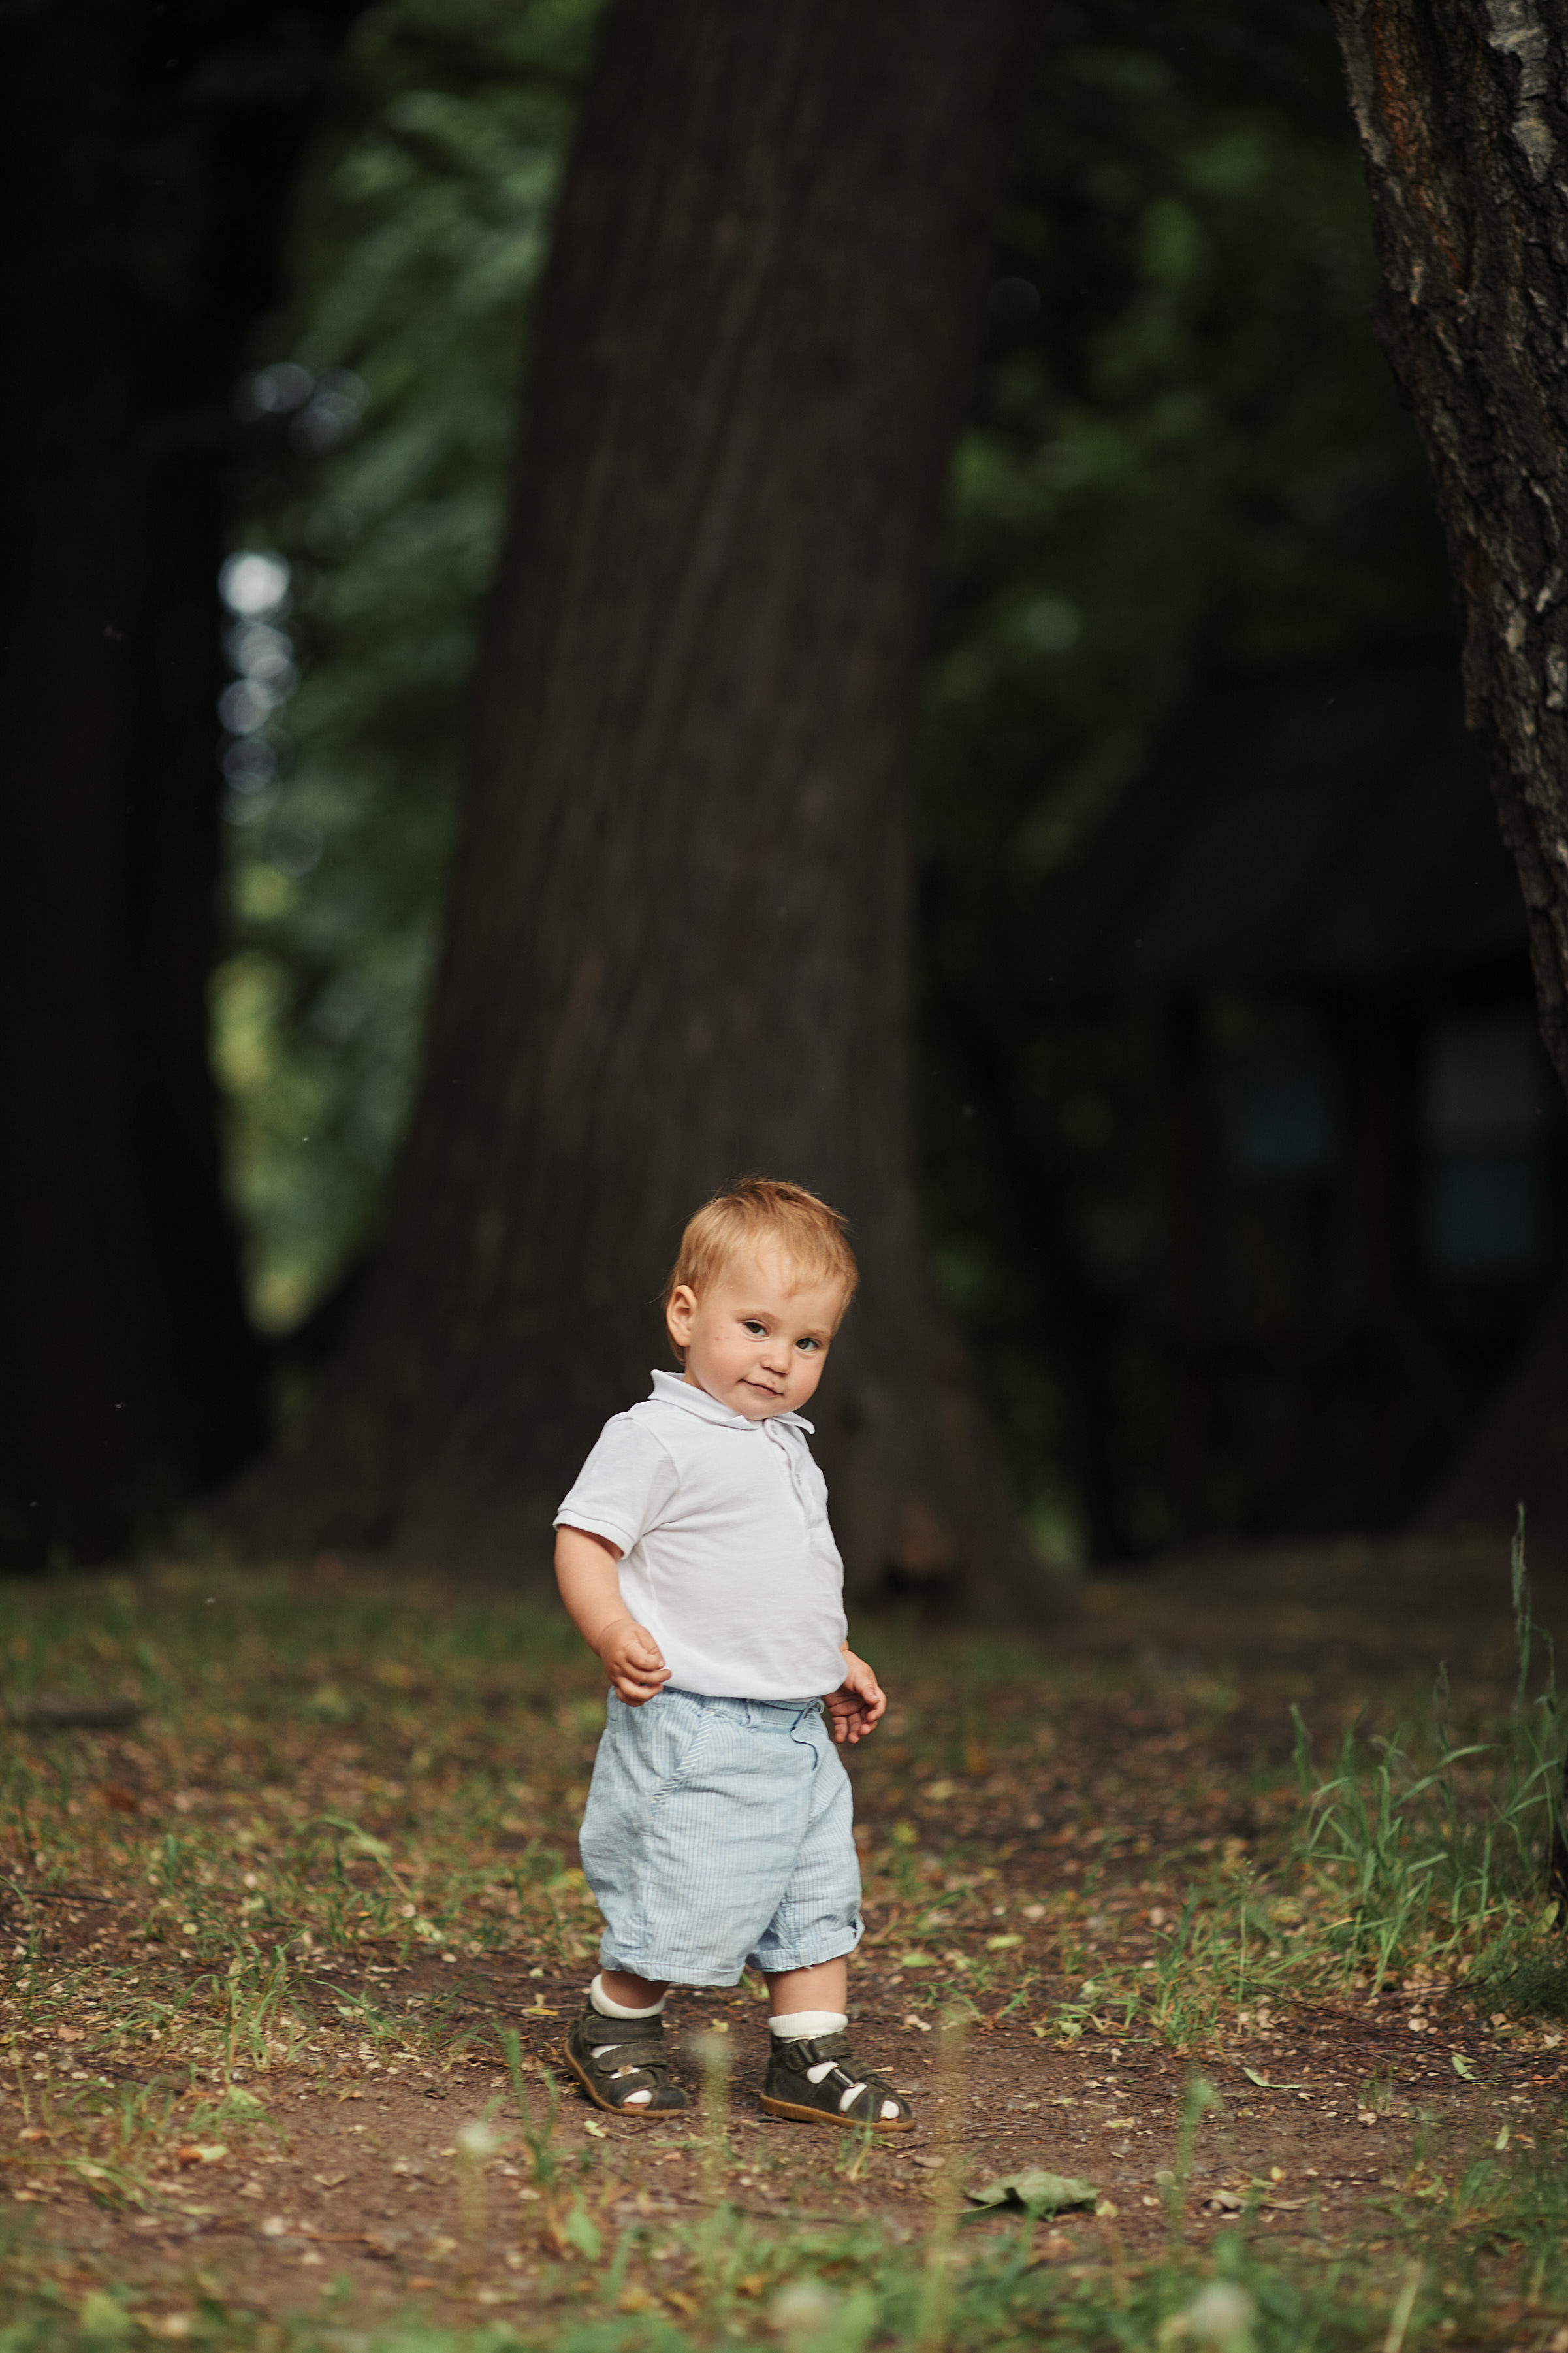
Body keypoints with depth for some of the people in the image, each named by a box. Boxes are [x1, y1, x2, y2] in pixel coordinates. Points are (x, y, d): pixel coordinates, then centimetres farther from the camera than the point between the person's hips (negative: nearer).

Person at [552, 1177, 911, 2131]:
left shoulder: (788, 1445, 17)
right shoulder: (656, 1438, -11)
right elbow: (584, 1542, -15)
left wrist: (838, 1663, 28)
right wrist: (613, 1632, -30)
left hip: (798, 1730, 9)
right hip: (697, 1727, -8)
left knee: (822, 1898, 10)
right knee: (686, 1904, -5)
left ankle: (813, 2055, 20)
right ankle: (617, 2030, 17)